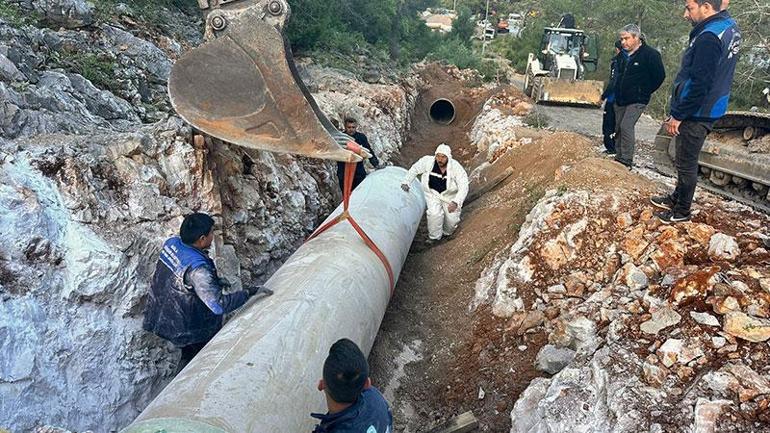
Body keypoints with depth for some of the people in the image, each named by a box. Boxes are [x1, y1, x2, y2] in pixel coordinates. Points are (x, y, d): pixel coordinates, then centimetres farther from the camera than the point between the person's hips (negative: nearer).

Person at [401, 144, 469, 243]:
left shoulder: (456, 168, -25)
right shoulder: (428, 161, -20)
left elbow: (463, 187, -28)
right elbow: (415, 169, -1)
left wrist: (456, 202, -42)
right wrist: (405, 183, -7)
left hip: (449, 195, 0)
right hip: (432, 193, 0)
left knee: (452, 218, -10)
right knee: (434, 213, -22)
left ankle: (447, 233, 26)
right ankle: (434, 236, 4)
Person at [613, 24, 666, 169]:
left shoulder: (650, 54, -11)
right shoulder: (624, 55, 12)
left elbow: (660, 76, -10)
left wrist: (645, 92, -8)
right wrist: (617, 91, 15)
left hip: (637, 101, -8)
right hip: (620, 100, 8)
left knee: (626, 126, -19)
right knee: (618, 128, 10)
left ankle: (627, 161, -15)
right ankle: (619, 157, 19)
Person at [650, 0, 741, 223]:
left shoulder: (709, 37, -24)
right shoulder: (730, 26, 8)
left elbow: (699, 85, -25)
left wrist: (678, 115, -17)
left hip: (697, 113, -9)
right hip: (710, 109, 9)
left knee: (686, 163, 4)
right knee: (686, 160, 21)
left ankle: (682, 211, 16)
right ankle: (676, 198, 35)